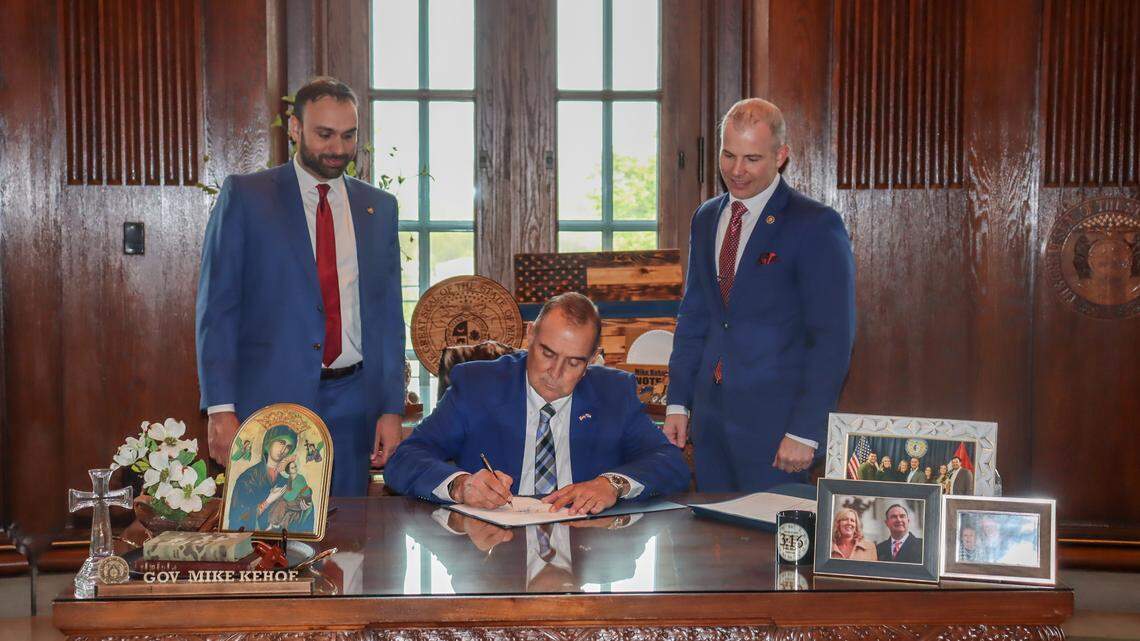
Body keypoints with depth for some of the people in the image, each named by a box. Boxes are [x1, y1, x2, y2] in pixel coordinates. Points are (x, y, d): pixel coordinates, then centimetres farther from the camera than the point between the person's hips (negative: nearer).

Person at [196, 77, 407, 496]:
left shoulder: (379, 207, 11)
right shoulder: (244, 196, 1)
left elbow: (388, 313, 12)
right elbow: (216, 306, -2)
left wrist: (392, 408, 5)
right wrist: (220, 408, -10)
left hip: (351, 405, 3)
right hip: (269, 397, -3)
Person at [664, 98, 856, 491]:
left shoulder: (816, 226, -9)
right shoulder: (706, 219, 12)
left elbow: (833, 337, -12)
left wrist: (806, 431, -16)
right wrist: (678, 403, 10)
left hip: (776, 418, -6)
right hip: (711, 415, 6)